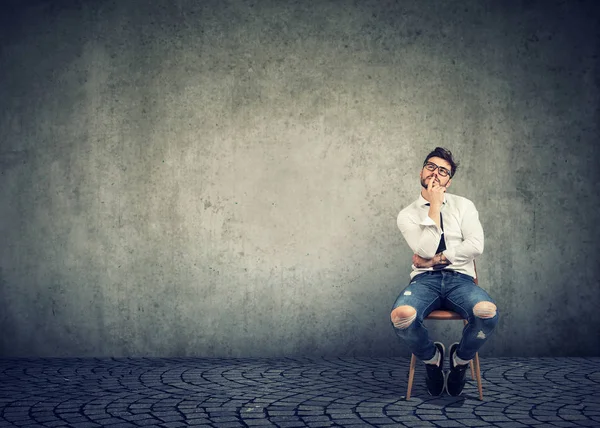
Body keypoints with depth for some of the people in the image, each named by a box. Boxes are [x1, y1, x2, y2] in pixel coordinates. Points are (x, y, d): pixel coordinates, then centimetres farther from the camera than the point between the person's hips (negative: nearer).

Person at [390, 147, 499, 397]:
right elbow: (425, 250, -8)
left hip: (460, 279, 1)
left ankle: (460, 359, 0)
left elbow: (475, 246, -5)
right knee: (401, 316, -36)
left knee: (488, 312, -35)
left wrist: (435, 259, -8)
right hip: (425, 281, 0)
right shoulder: (408, 214, 9)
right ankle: (432, 358, 0)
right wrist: (434, 207, -6)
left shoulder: (464, 206, 10)